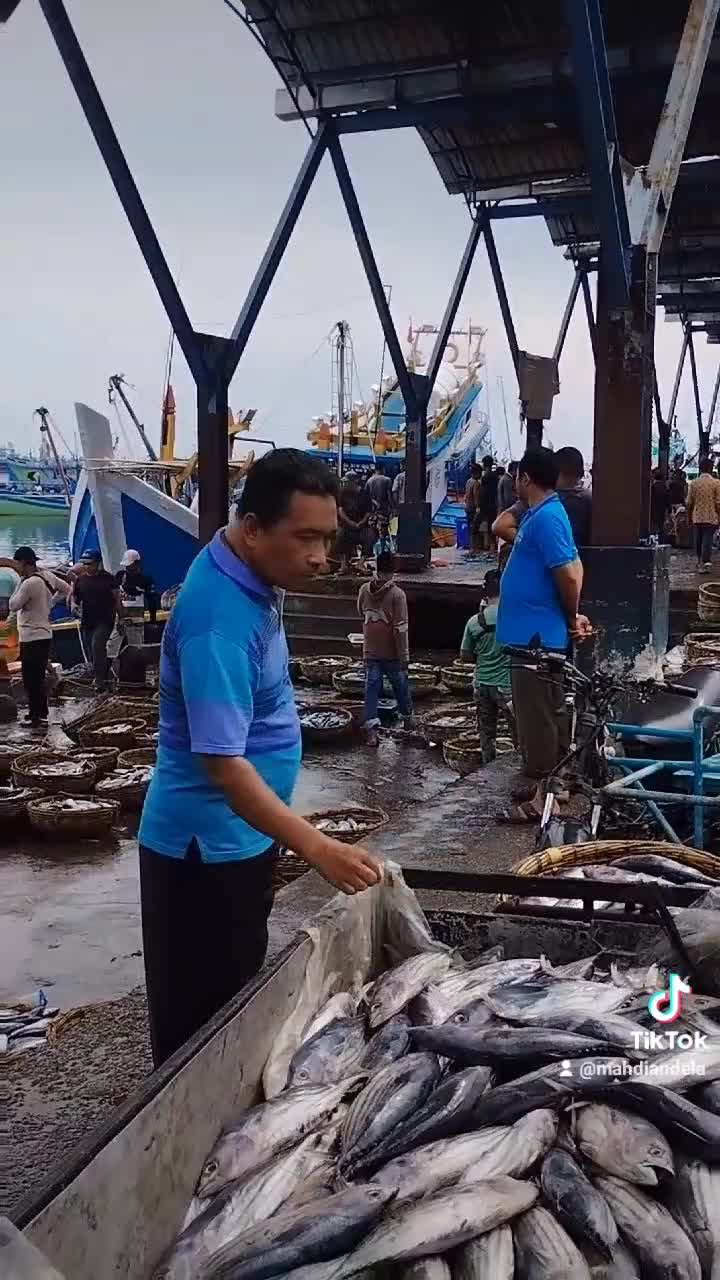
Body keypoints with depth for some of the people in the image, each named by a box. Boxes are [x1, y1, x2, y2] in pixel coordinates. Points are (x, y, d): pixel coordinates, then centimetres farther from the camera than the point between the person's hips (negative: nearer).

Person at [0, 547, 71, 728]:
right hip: (42, 634, 9)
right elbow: (67, 589, 16)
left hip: (32, 637, -9)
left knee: (31, 679, -2)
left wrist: (20, 581, -7)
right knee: (38, 678, 18)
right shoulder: (47, 575, 3)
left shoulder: (29, 583, -21)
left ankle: (37, 716, 1)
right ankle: (40, 713, 28)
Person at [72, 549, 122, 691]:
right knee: (90, 652, 10)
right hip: (87, 621, 5)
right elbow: (75, 598, 16)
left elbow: (116, 598, 1)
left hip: (105, 620, -5)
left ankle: (99, 679, -21)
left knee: (97, 646, -24)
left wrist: (121, 618, -1)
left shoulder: (107, 578, -2)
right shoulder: (80, 579, 8)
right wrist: (74, 606, -8)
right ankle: (103, 677, 27)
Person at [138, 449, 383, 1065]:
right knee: (201, 1019, 5)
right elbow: (222, 761, -33)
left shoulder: (252, 577, 2)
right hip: (209, 847, -10)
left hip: (238, 836, 10)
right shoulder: (220, 619, -29)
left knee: (234, 1001, 23)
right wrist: (318, 849, -37)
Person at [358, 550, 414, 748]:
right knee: (401, 686, 17)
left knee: (372, 689, 3)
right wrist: (404, 656, -13)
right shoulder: (397, 594, -17)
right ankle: (407, 718, 36)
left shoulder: (364, 590, -3)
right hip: (392, 653, -3)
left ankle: (371, 729, -5)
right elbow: (401, 629, -17)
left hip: (370, 652, 3)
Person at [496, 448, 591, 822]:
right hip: (538, 633, 10)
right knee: (549, 714, 17)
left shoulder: (545, 518, -18)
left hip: (535, 637, -10)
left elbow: (568, 574, -24)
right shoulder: (543, 514, 14)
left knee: (537, 718, -4)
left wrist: (572, 617, -8)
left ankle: (544, 798, 4)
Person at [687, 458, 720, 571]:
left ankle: (700, 562, 27)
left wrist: (689, 516, 13)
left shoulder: (694, 483, -2)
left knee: (698, 540, 14)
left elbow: (689, 502, 0)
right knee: (708, 540, -2)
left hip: (697, 517, 2)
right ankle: (706, 562, -15)